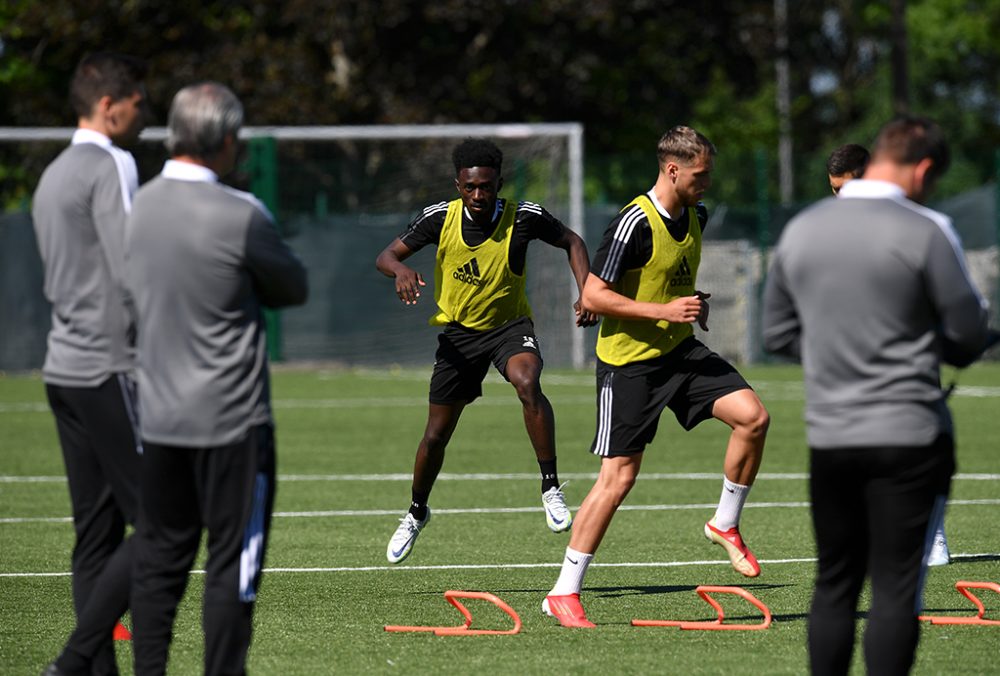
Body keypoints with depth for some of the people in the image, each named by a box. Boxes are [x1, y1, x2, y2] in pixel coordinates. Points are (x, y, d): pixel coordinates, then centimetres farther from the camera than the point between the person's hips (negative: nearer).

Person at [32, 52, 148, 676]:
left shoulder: (53, 176, 18)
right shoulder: (111, 168, -11)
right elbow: (132, 276, -18)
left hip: (65, 367, 9)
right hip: (110, 370, -9)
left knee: (96, 534, 8)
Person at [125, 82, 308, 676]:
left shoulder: (144, 204, 5)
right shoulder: (240, 216, -16)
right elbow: (294, 288, -2)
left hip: (159, 418, 6)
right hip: (231, 421, -6)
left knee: (159, 560, 11)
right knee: (232, 565, 1)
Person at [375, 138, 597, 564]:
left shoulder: (524, 217, -16)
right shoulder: (440, 218, -13)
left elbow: (571, 242, 1)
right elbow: (386, 256, -8)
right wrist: (400, 269, -32)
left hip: (509, 325, -2)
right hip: (458, 331, 2)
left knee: (527, 383, -35)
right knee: (436, 433, 9)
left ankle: (551, 488, -26)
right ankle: (416, 513, 36)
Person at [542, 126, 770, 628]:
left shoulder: (694, 217, 6)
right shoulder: (635, 224, -20)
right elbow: (592, 296, -20)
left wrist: (696, 305, 7)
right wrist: (665, 311, -23)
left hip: (681, 349, 7)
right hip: (629, 361, -7)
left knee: (752, 416, -11)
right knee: (618, 477, -6)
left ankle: (725, 524, 10)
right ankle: (564, 593, 3)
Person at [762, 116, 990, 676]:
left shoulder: (800, 230, 7)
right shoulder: (925, 231, -11)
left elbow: (779, 333, 15)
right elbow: (970, 335, -6)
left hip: (828, 436, 5)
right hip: (909, 435, -5)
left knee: (835, 584, 13)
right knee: (897, 589, -2)